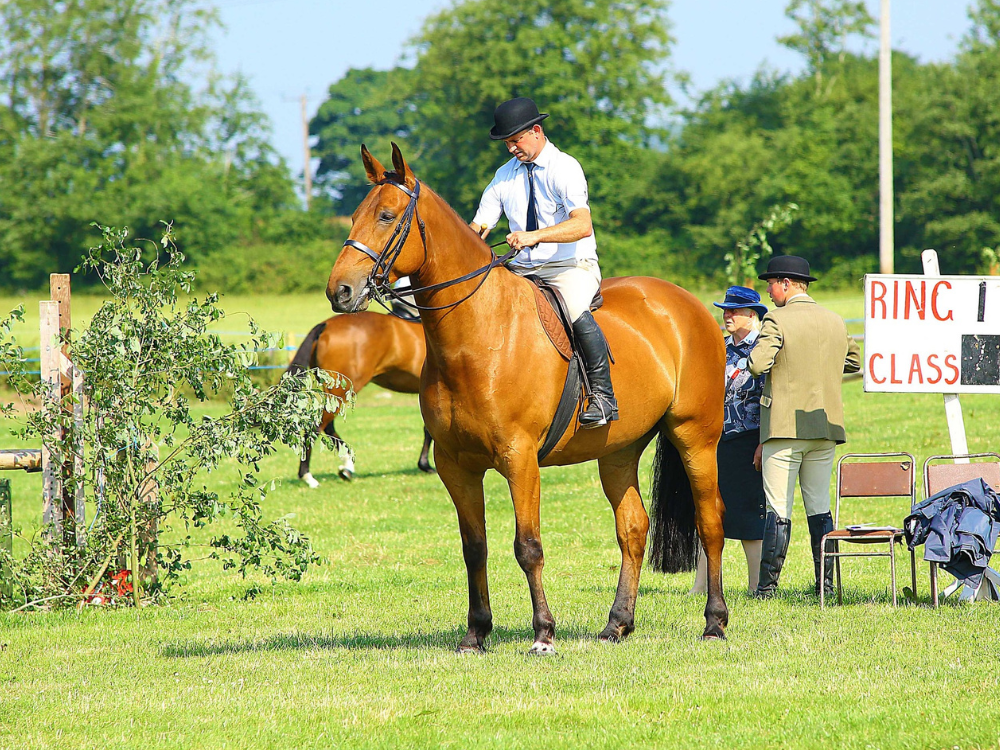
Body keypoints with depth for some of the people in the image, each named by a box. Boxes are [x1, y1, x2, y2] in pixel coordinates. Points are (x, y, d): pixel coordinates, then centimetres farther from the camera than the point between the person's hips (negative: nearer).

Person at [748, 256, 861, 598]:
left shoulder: (777, 321, -10)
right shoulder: (836, 322, 9)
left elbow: (757, 364, -21)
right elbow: (853, 362, 22)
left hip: (785, 427, -5)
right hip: (826, 427, 5)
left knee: (778, 509, -4)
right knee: (819, 507, 11)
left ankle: (768, 584, -4)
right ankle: (826, 582, 11)